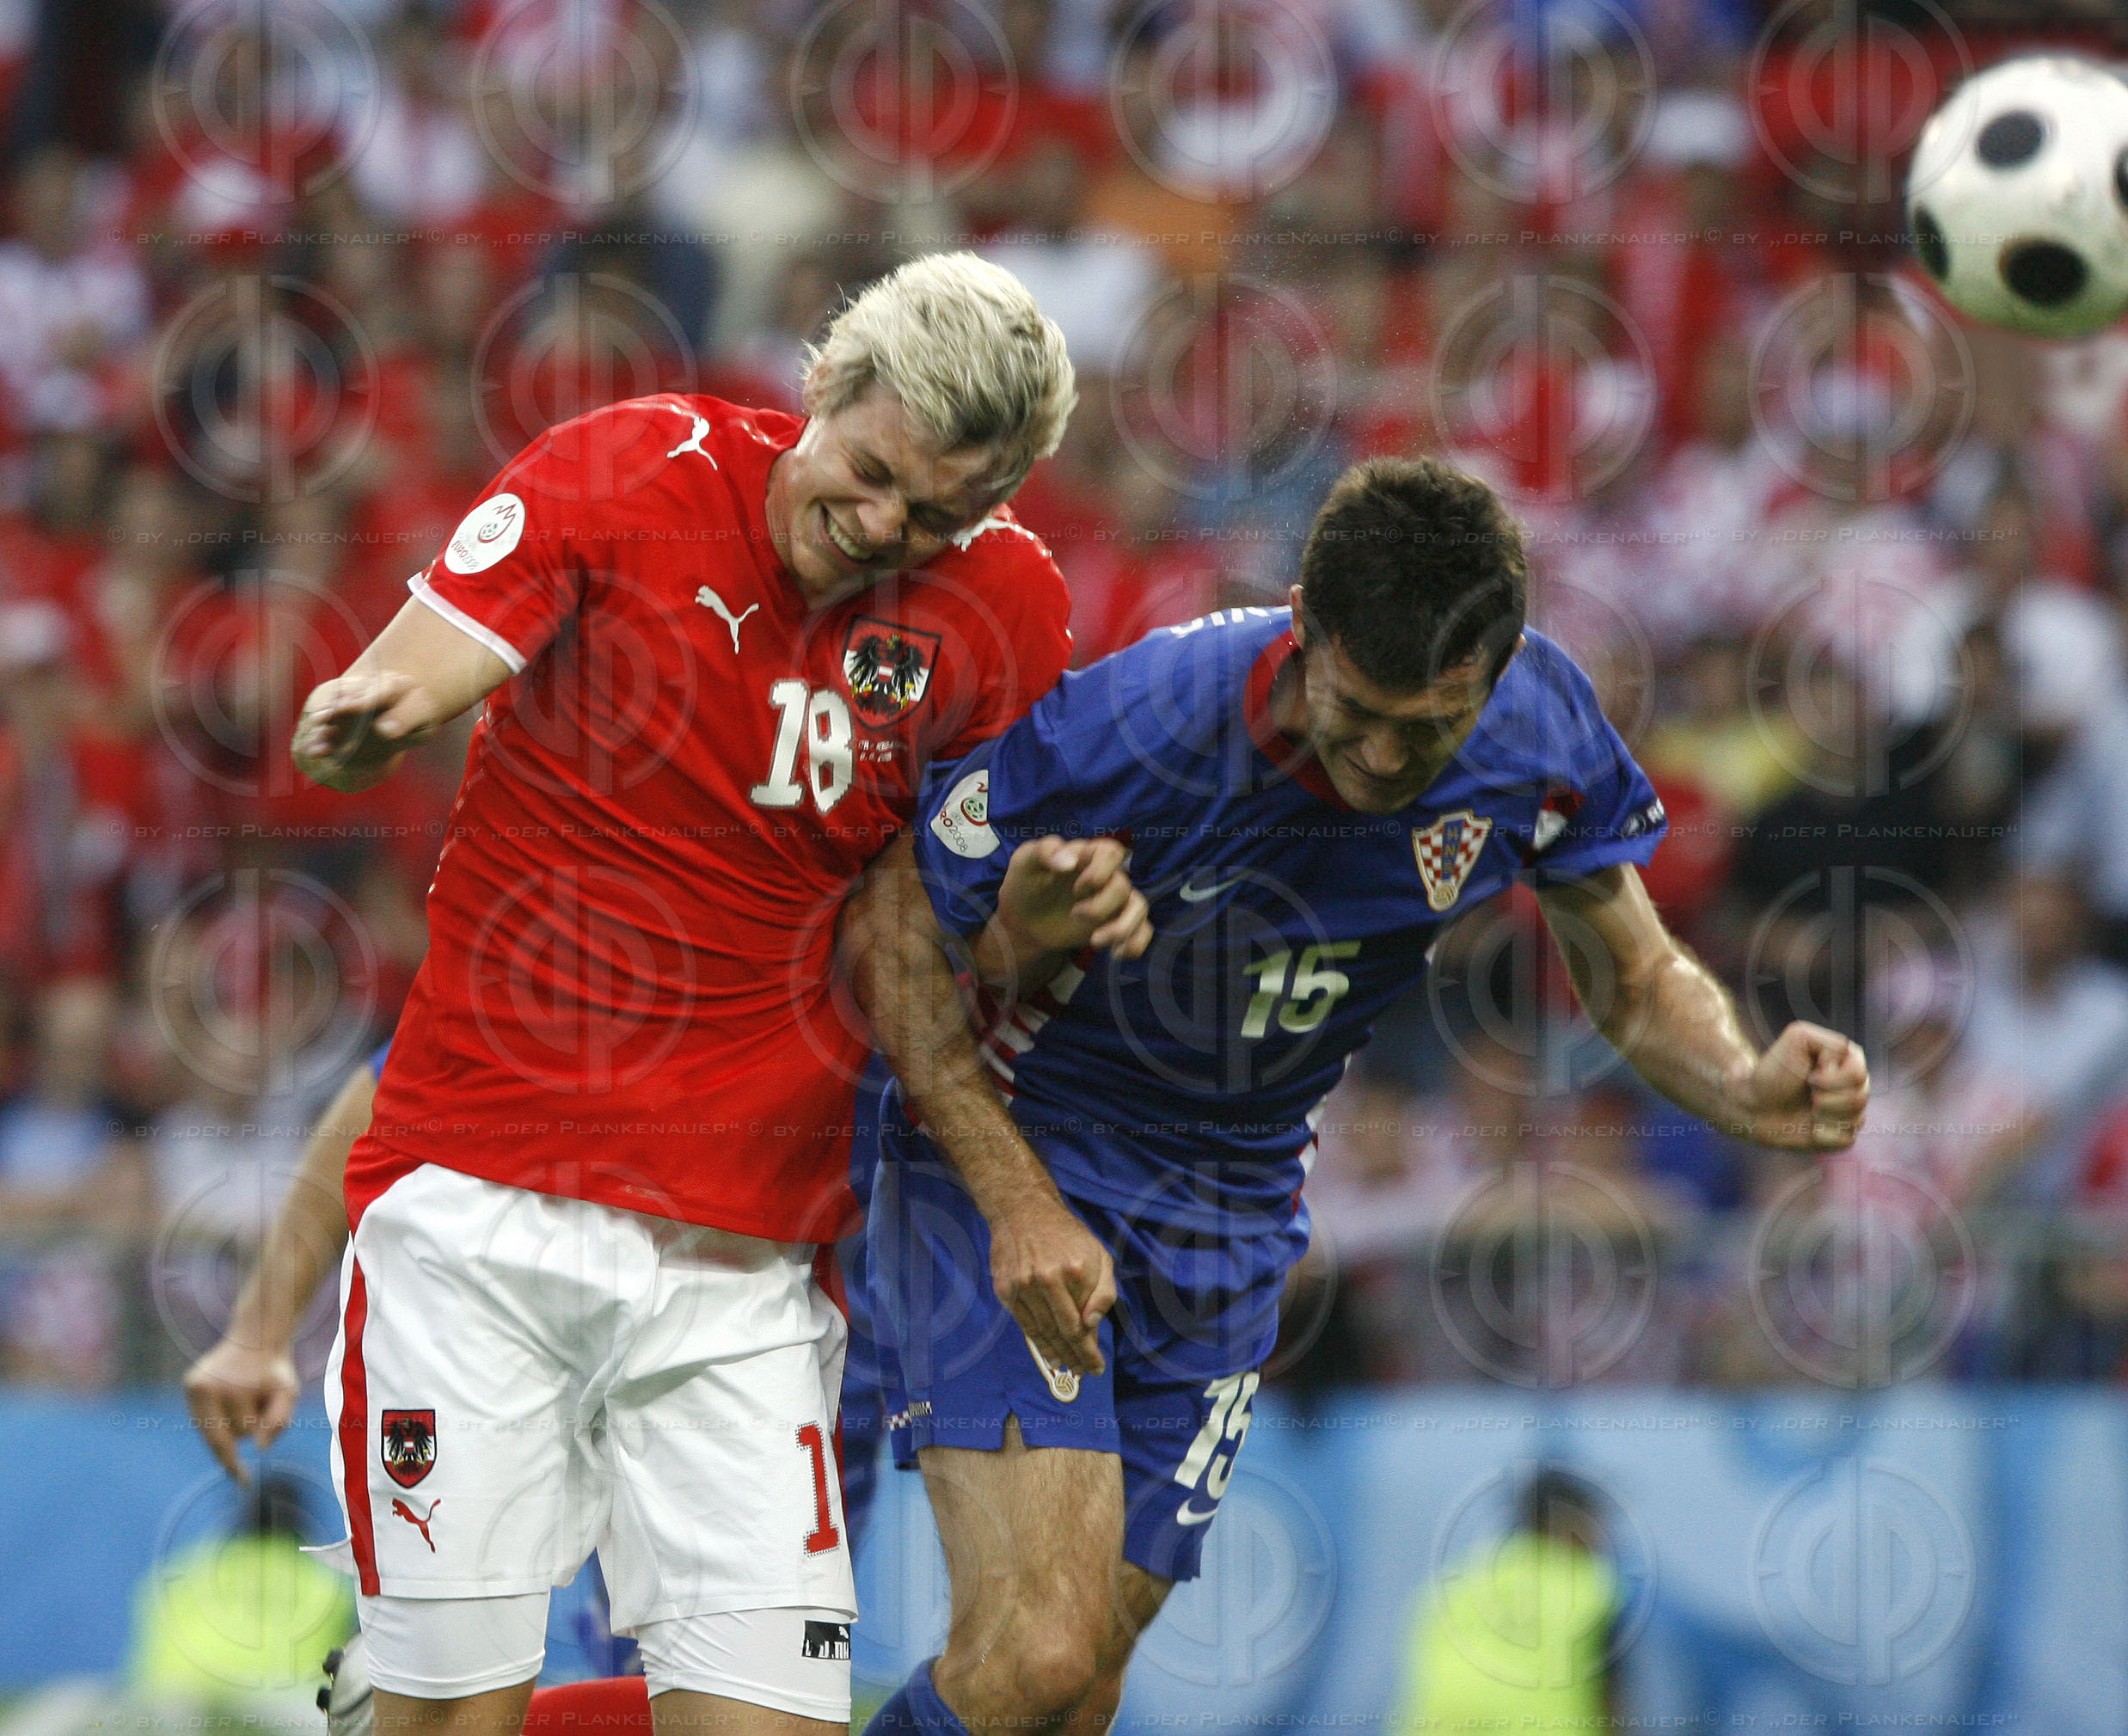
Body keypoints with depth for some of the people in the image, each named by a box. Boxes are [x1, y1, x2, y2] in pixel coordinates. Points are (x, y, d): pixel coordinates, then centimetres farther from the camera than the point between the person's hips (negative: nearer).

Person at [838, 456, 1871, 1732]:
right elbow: (891, 930, -18)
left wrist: (1749, 1089, -22)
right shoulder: (1138, 726, -30)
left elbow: (1636, 978, 0)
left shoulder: (1542, 732, -15)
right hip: (1016, 1153, -5)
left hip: (1236, 1217, 5)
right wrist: (1018, 1205, -26)